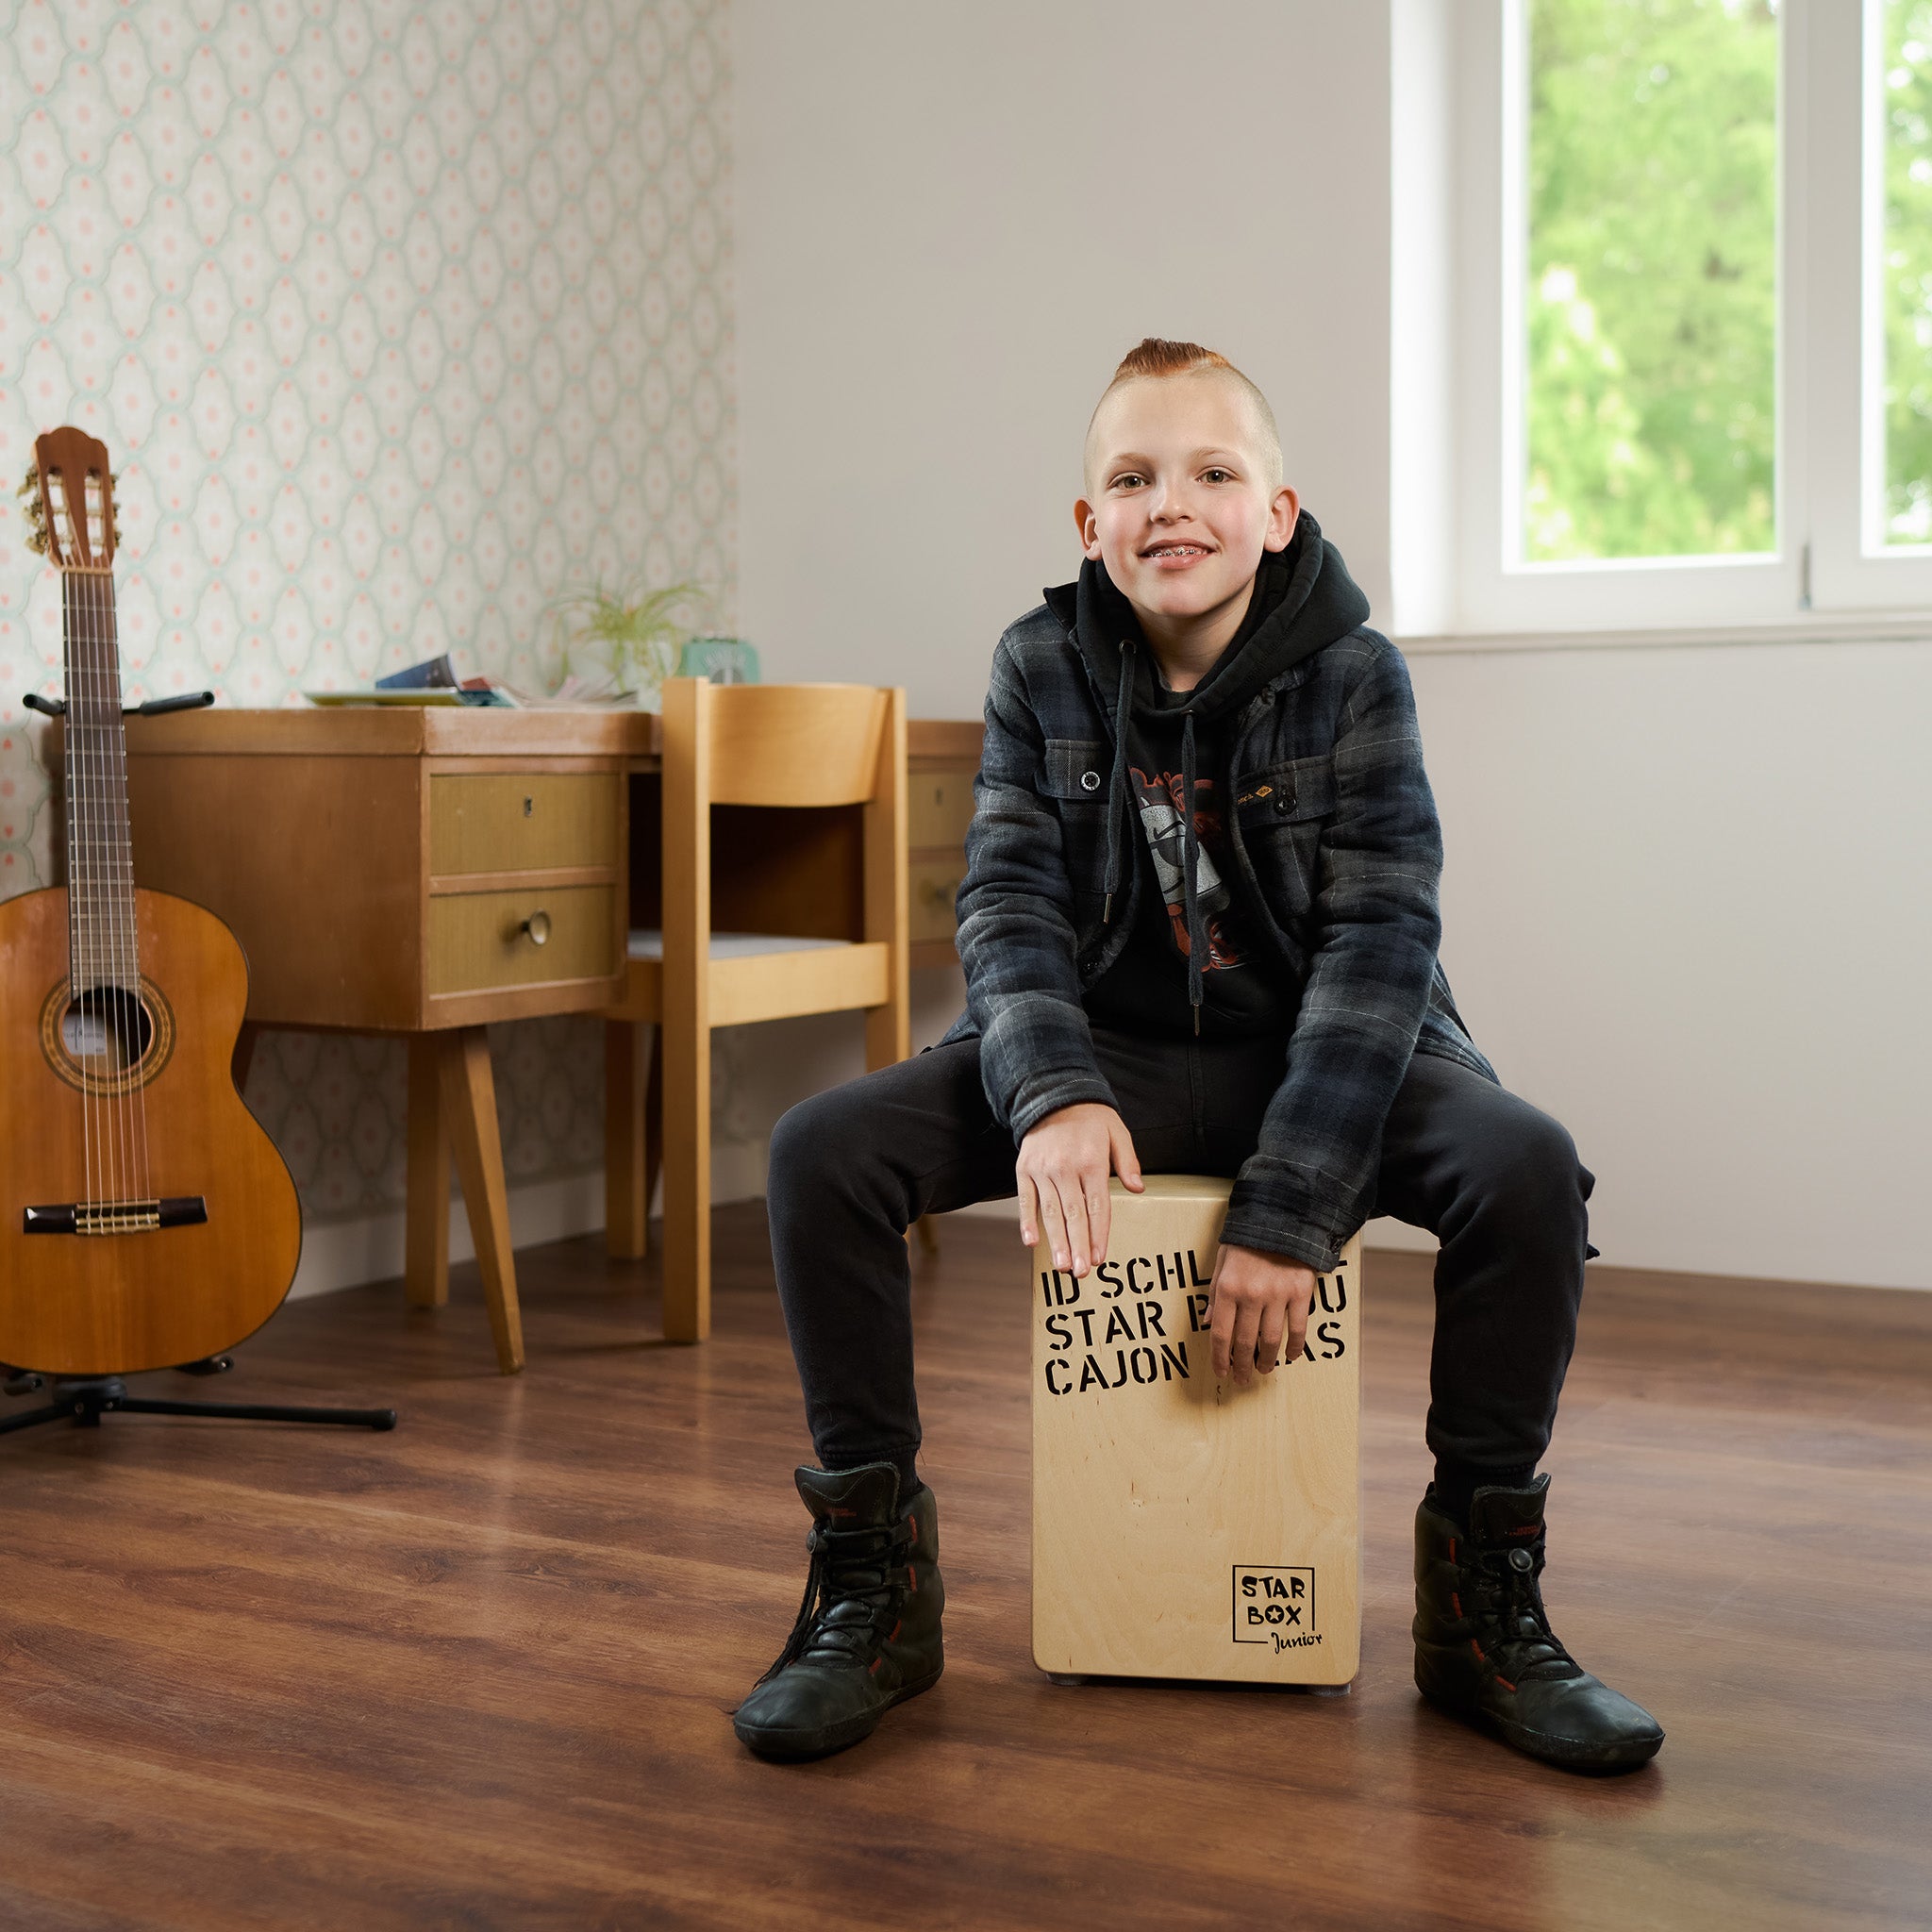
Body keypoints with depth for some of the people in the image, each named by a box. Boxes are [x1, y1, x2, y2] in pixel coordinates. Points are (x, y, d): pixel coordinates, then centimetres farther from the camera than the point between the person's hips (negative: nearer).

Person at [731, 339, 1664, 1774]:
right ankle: (871, 1587, -6)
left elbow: (1379, 939, -17)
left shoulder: (1353, 674, -10)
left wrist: (1289, 1205, -27)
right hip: (1109, 1046, 2)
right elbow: (1011, 899, -8)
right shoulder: (1045, 666, -3)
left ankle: (1484, 1601, -11)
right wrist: (1052, 1093, -30)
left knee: (1528, 1167, -30)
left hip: (1314, 1046, -1)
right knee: (823, 1151, -21)